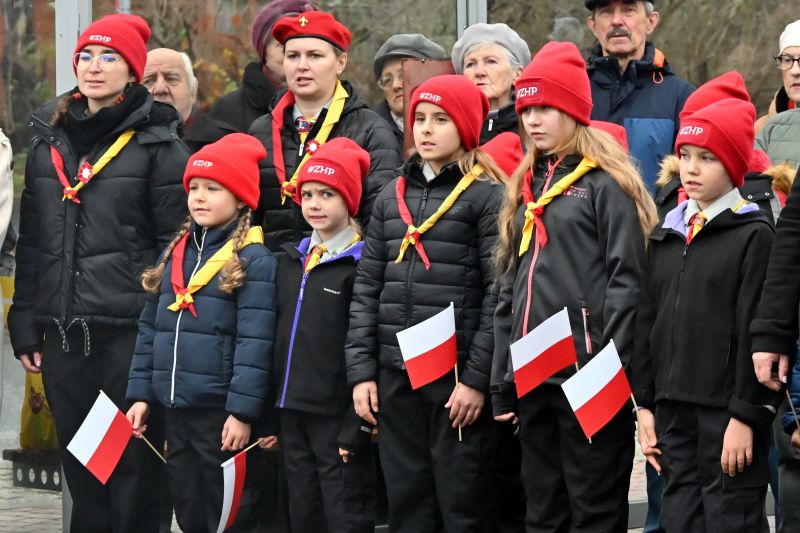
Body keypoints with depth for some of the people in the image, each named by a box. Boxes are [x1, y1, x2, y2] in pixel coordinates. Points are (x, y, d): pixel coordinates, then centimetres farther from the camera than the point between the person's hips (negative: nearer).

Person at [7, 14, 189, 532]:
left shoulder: (158, 143, -2)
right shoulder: (48, 139, 13)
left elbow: (176, 242, -5)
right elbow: (31, 240, 16)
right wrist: (25, 324, 11)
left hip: (130, 328, -5)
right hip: (63, 329, 5)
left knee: (133, 463, -1)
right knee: (79, 460, 10)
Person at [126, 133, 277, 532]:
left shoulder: (253, 260, -9)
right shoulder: (174, 254, 13)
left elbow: (254, 342, -14)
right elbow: (150, 328, 16)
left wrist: (243, 410, -18)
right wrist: (140, 393, 11)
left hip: (221, 410, -7)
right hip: (175, 407, 7)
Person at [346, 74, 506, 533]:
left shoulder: (487, 196, -3)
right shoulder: (393, 197, 14)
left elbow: (498, 296, -9)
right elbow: (367, 288, 13)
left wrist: (477, 378, -14)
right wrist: (362, 371, 5)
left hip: (458, 377, -5)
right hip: (396, 375, 5)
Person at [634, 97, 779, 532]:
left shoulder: (754, 235, -6)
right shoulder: (667, 234, 14)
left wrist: (746, 416, -15)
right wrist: (645, 404, 13)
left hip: (728, 413, -6)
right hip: (674, 410, 6)